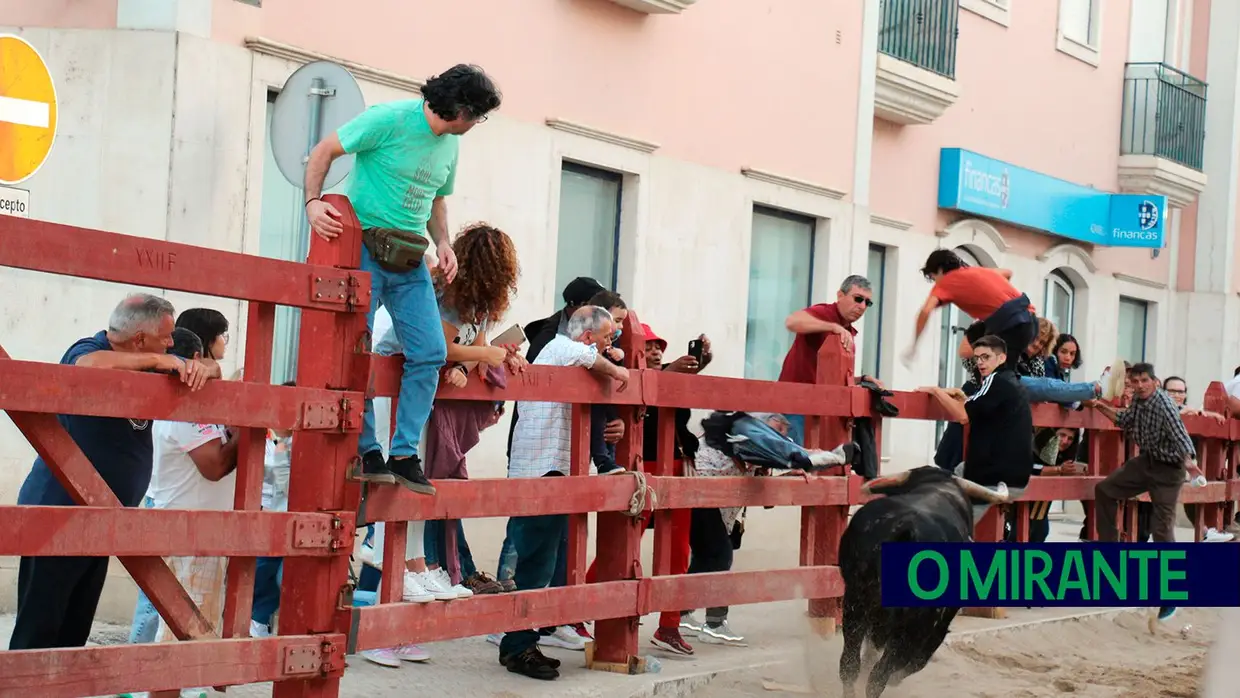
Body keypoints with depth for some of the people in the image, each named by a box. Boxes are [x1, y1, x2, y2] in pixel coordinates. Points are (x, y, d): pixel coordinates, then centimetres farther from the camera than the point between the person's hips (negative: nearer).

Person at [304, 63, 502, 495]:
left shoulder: (450, 145, 10)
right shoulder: (390, 119, -11)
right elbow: (324, 151, -8)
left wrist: (442, 242, 5)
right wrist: (313, 202, -21)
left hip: (410, 260, 7)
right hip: (365, 249, -7)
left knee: (430, 352, -1)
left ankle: (404, 454, 5)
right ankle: (366, 452, 3)